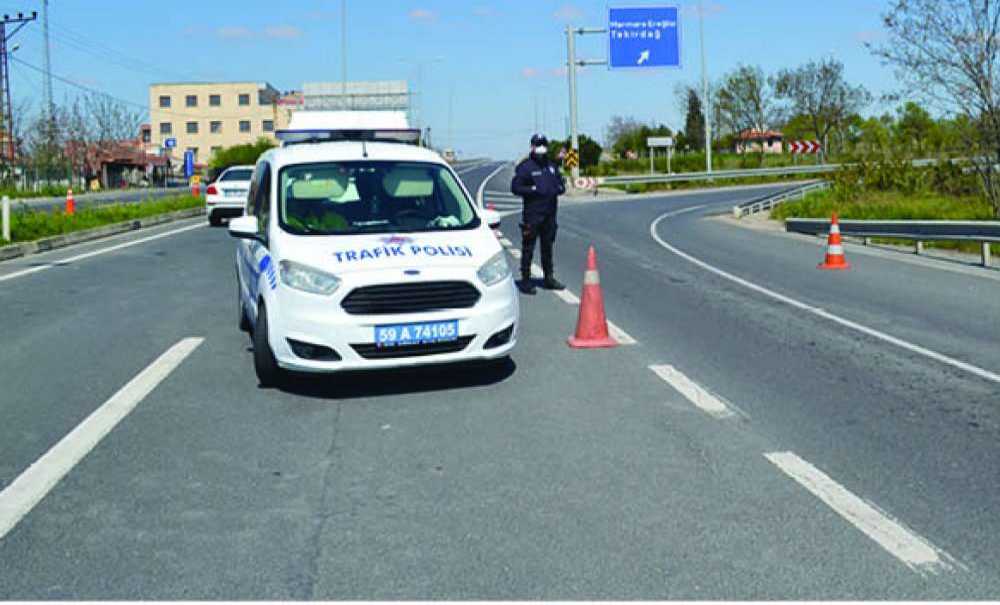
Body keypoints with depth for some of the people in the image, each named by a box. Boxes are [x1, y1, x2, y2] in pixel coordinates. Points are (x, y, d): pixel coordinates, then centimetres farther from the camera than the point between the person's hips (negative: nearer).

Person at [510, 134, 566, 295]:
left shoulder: (552, 166, 15)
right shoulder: (525, 167, -4)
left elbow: (561, 185, 22)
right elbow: (515, 187, -9)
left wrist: (558, 189, -2)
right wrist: (534, 189, -19)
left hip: (550, 213, 6)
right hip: (532, 214, -6)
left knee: (548, 247, 15)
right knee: (528, 248, -4)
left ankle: (549, 279, 24)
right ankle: (525, 281, 1)